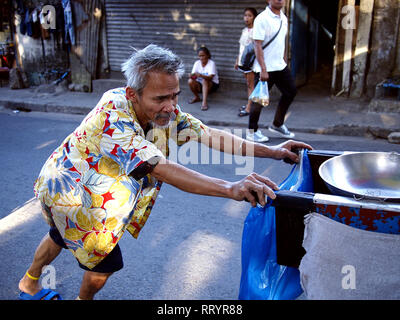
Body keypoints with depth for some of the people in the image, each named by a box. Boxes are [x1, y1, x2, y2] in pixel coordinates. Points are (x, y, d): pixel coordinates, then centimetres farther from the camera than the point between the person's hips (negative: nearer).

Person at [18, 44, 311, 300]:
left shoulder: (163, 110, -17)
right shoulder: (112, 119, -40)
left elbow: (207, 133, -18)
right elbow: (162, 169, -51)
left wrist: (269, 151, -24)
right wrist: (231, 189, -60)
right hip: (70, 192, -8)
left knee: (61, 237, 29)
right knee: (106, 261, 4)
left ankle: (29, 283, 56)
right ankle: (84, 298, 35)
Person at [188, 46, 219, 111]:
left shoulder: (211, 63, -15)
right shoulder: (197, 63, -2)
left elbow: (210, 77, -27)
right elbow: (193, 75, -9)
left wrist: (201, 75, -45)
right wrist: (192, 75, -34)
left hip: (212, 84, -4)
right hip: (200, 85, 4)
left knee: (204, 81, -36)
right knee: (190, 81, -25)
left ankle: (204, 102, -40)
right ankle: (196, 97, 0)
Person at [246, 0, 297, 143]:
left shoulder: (284, 18, 11)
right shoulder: (262, 19, -14)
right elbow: (257, 45, -18)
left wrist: (284, 61, 19)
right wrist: (263, 69, -23)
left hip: (280, 66, 8)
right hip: (265, 69, -8)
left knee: (291, 91, 12)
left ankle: (277, 125, 27)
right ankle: (252, 131, 14)